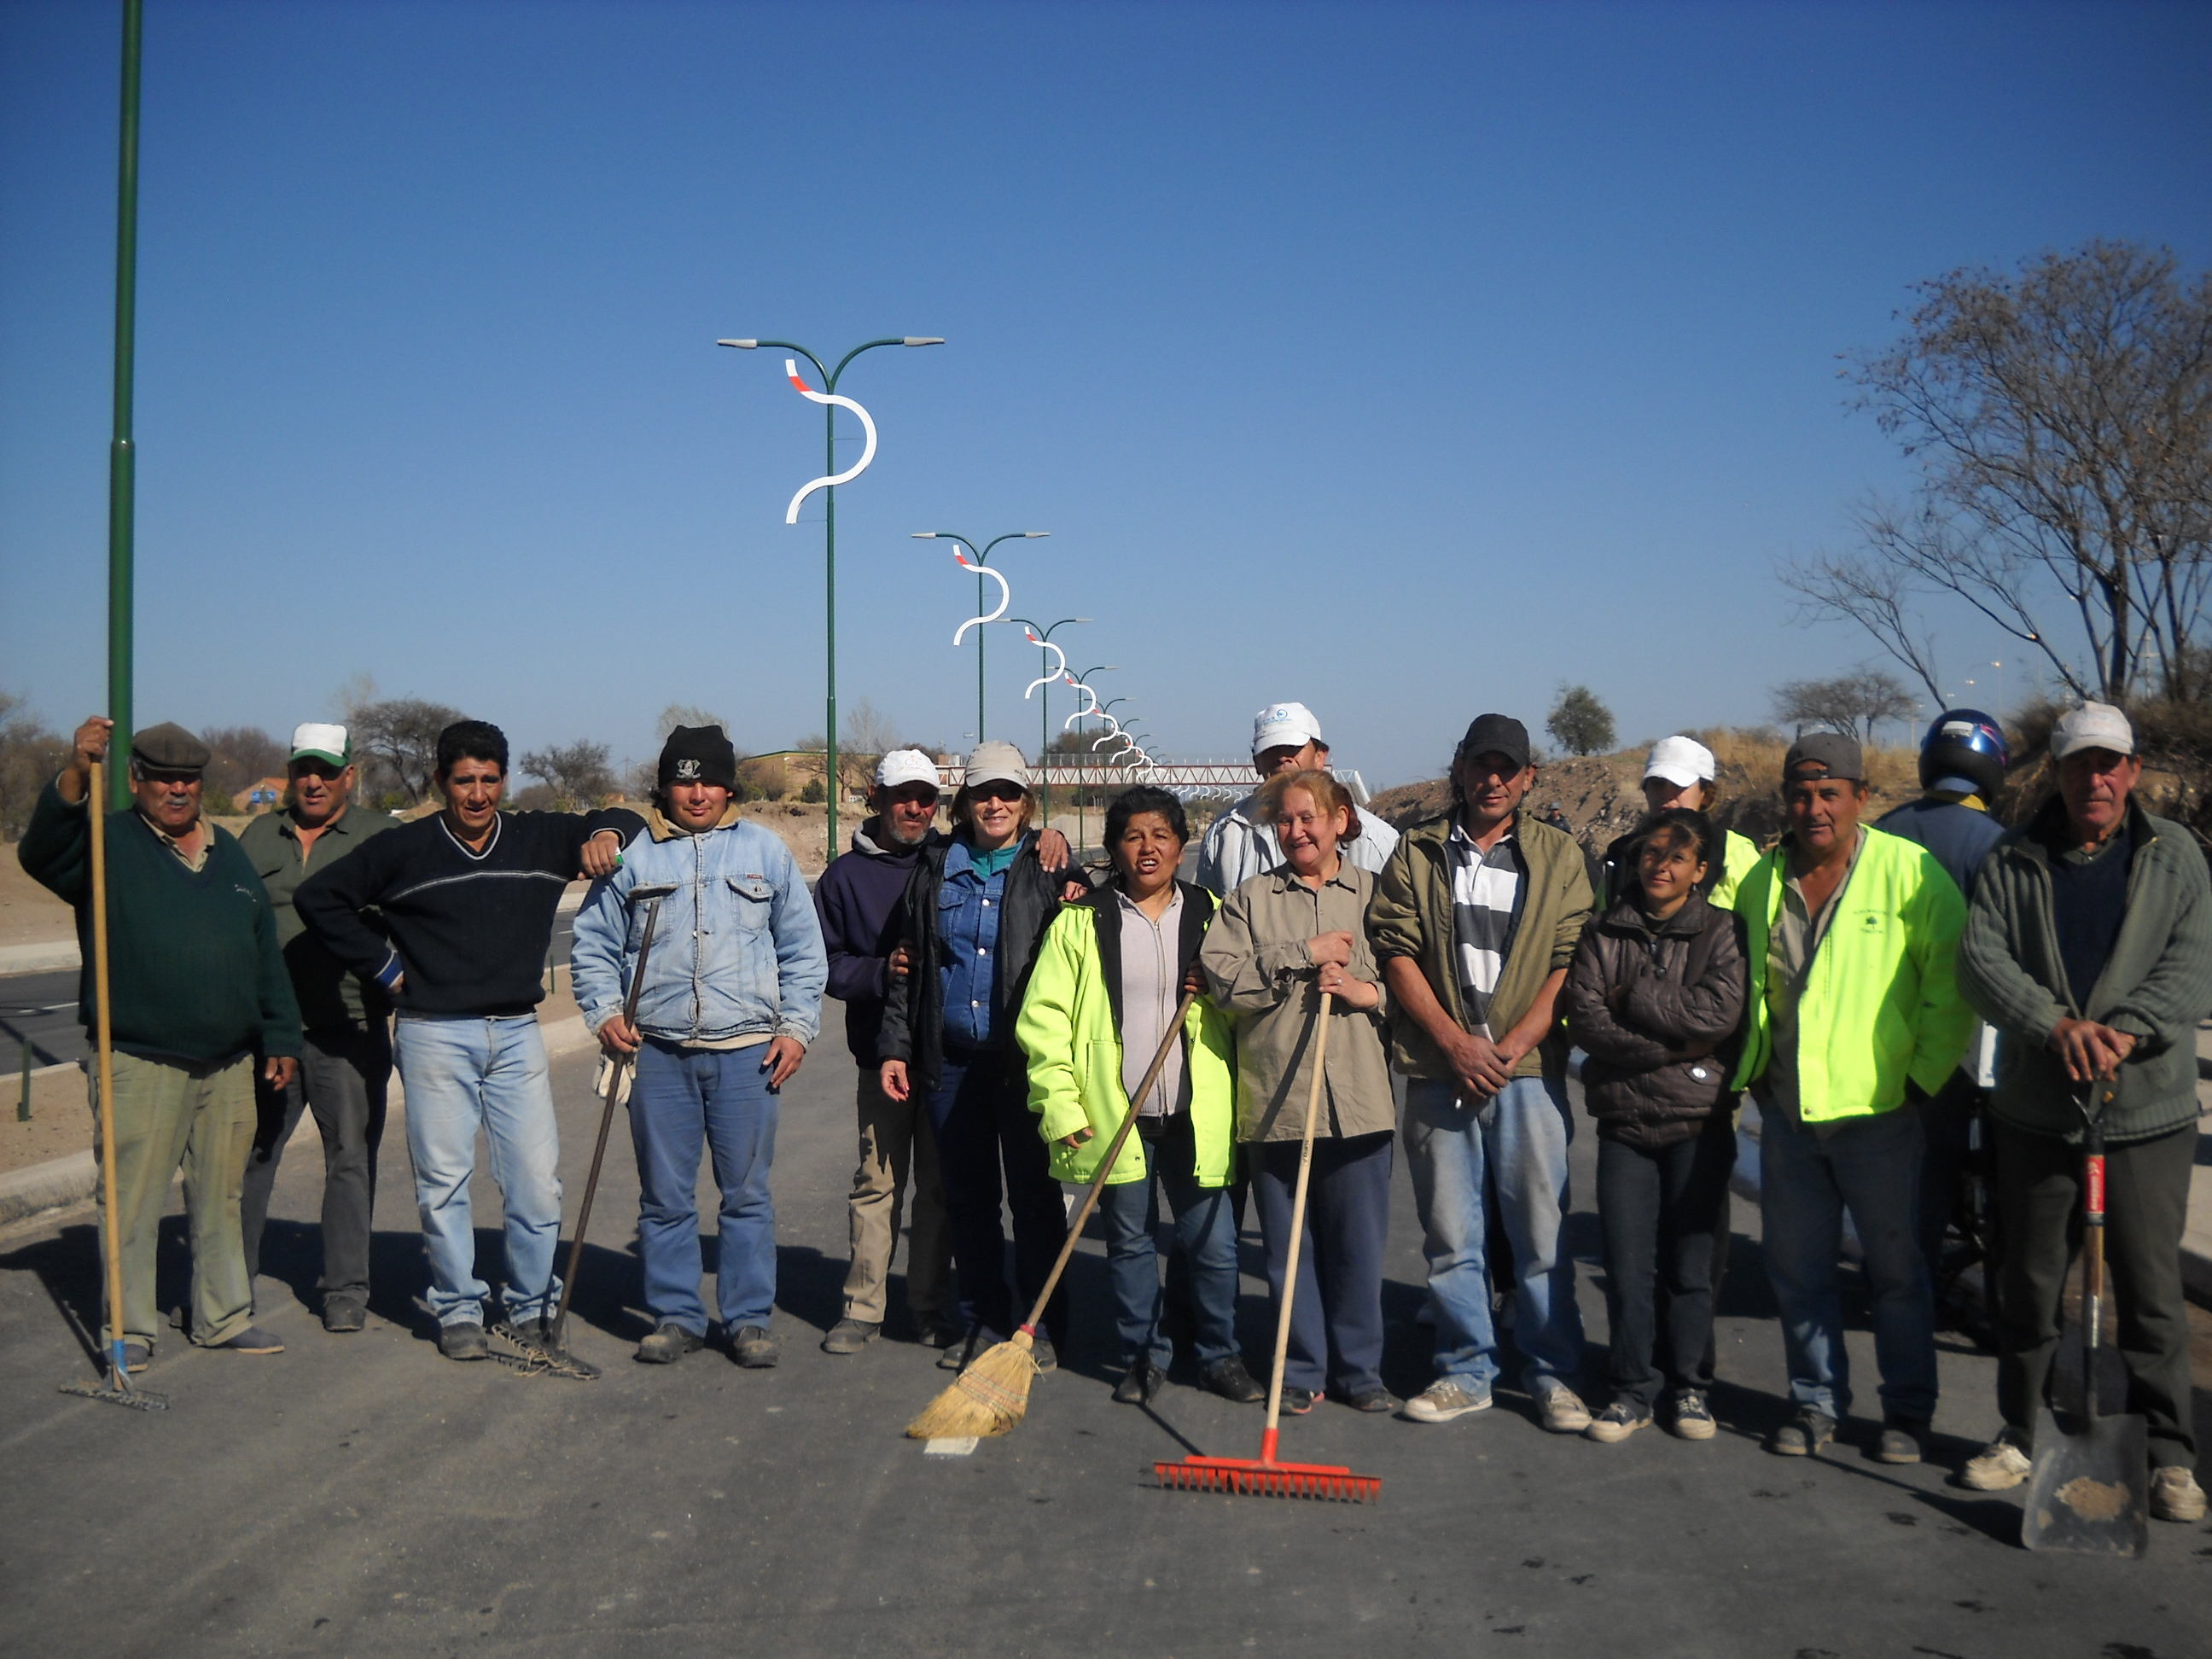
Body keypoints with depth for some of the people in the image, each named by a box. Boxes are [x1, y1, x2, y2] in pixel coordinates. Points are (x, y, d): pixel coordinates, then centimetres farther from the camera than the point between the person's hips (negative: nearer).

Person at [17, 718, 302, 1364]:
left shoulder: (230, 856, 15)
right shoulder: (108, 844, 0)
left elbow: (266, 954, 18)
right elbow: (41, 852, -23)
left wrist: (281, 1038, 15)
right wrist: (76, 774, -37)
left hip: (229, 1068, 5)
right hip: (140, 1066, -5)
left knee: (221, 1199, 13)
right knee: (132, 1201, -1)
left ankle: (224, 1317, 23)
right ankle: (128, 1328, 10)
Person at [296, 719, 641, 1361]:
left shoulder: (539, 839, 6)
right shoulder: (404, 849, 0)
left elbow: (626, 822, 18)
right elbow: (318, 897, 7)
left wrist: (606, 834, -6)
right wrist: (382, 965, 3)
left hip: (517, 1033, 2)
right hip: (434, 1036, -2)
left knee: (537, 1178, 0)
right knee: (444, 1179, 1)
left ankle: (533, 1306, 15)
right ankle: (457, 1312, 13)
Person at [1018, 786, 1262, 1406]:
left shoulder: (1211, 916, 9)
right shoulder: (1081, 922, 3)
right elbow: (1043, 1017, 0)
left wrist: (1215, 991, -6)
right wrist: (1059, 1102, -9)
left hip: (1196, 1115, 1)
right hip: (1114, 1115, -1)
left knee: (1212, 1243, 2)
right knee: (1129, 1242, 9)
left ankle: (1220, 1355, 20)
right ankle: (1144, 1356, 25)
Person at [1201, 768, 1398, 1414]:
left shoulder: (1375, 894, 10)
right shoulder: (1250, 900, 9)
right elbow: (1224, 978, -6)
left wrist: (1369, 992, -9)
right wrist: (1304, 954, -9)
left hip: (1357, 1101, 0)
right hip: (1274, 1101, 0)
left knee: (1358, 1244, 5)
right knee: (1288, 1246, 6)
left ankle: (1359, 1369, 20)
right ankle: (1301, 1370, 19)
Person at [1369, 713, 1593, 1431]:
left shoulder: (1559, 856, 7)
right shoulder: (1416, 853, 8)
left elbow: (1571, 964, 1)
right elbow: (1396, 952, 1)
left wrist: (1511, 1046, -9)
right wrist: (1455, 1041, -8)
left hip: (1529, 1070, -1)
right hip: (1438, 1072, 1)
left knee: (1542, 1229, 1)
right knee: (1450, 1233, 6)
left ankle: (1552, 1373, 14)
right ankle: (1465, 1371, 19)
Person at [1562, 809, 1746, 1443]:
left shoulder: (1721, 931, 3)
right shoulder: (1604, 933, 8)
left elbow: (1721, 1009, -13)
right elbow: (1584, 1020, -4)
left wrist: (1631, 998, -7)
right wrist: (1676, 1045, -12)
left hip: (1699, 1122, -1)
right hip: (1624, 1120, 2)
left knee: (1691, 1263, 3)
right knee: (1627, 1264, 1)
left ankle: (1690, 1388, 18)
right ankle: (1633, 1390, 13)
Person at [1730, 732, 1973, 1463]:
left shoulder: (1907, 869, -7)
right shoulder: (1760, 876, 7)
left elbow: (1952, 981, -5)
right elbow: (1739, 981, 21)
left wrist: (1925, 1074, -7)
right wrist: (1751, 1069, 14)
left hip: (1877, 1106, -4)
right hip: (1786, 1109, 4)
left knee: (1896, 1265, 7)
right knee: (1797, 1266, 11)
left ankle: (1908, 1409, 22)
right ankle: (1816, 1401, 26)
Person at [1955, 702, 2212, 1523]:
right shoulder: (2013, 862, 4)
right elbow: (1980, 957, -7)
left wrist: (2126, 1028, -22)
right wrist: (2054, 1024, -23)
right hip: (2035, 1110, 1)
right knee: (2029, 1284, 11)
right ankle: (2017, 1436, 25)